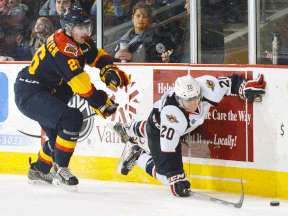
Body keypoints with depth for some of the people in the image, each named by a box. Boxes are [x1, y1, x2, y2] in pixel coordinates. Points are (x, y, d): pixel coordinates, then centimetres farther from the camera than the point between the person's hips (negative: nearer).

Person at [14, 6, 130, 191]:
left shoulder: (81, 41, 5)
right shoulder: (62, 46, -25)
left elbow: (97, 55, 19)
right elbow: (79, 82, -27)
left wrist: (110, 70, -3)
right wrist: (102, 104, -24)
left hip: (47, 93, 11)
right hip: (29, 94, -11)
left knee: (61, 133, 23)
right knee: (72, 119, -26)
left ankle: (39, 170, 43)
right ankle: (60, 169, -18)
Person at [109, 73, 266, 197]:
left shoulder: (207, 87, -36)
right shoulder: (171, 114, -47)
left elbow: (229, 83, -15)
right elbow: (168, 150, -41)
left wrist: (245, 87, -29)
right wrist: (176, 178, -39)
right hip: (158, 128, -7)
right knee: (167, 175, -12)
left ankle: (128, 129, 70)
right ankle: (137, 156, 11)